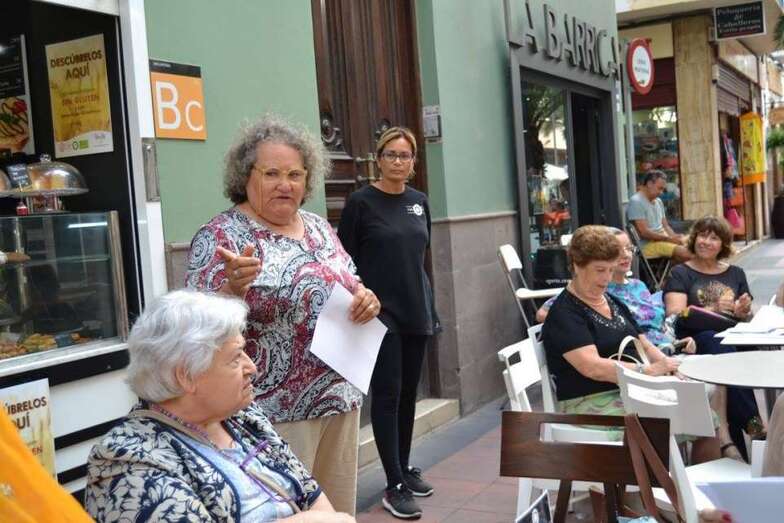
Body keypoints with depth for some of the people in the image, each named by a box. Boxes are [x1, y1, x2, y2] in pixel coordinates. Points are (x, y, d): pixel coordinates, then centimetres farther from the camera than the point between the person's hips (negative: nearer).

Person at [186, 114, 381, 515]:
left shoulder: (319, 228, 9)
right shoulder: (222, 235, -11)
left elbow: (349, 289, 18)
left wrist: (366, 300, -5)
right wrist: (234, 285, -37)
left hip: (339, 399, 7)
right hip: (274, 411, -6)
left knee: (339, 510, 17)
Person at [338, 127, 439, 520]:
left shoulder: (419, 202, 9)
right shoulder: (360, 202, -7)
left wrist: (430, 307, 15)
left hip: (415, 312, 6)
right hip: (379, 313, -6)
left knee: (408, 393, 14)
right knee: (387, 394, -3)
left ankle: (405, 468, 28)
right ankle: (395, 485, 3)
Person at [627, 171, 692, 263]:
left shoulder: (658, 201, 17)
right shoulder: (636, 202, -12)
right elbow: (644, 232, -17)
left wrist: (674, 237, -2)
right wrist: (669, 239, -16)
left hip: (663, 239, 9)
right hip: (647, 244, -9)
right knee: (684, 252, -26)